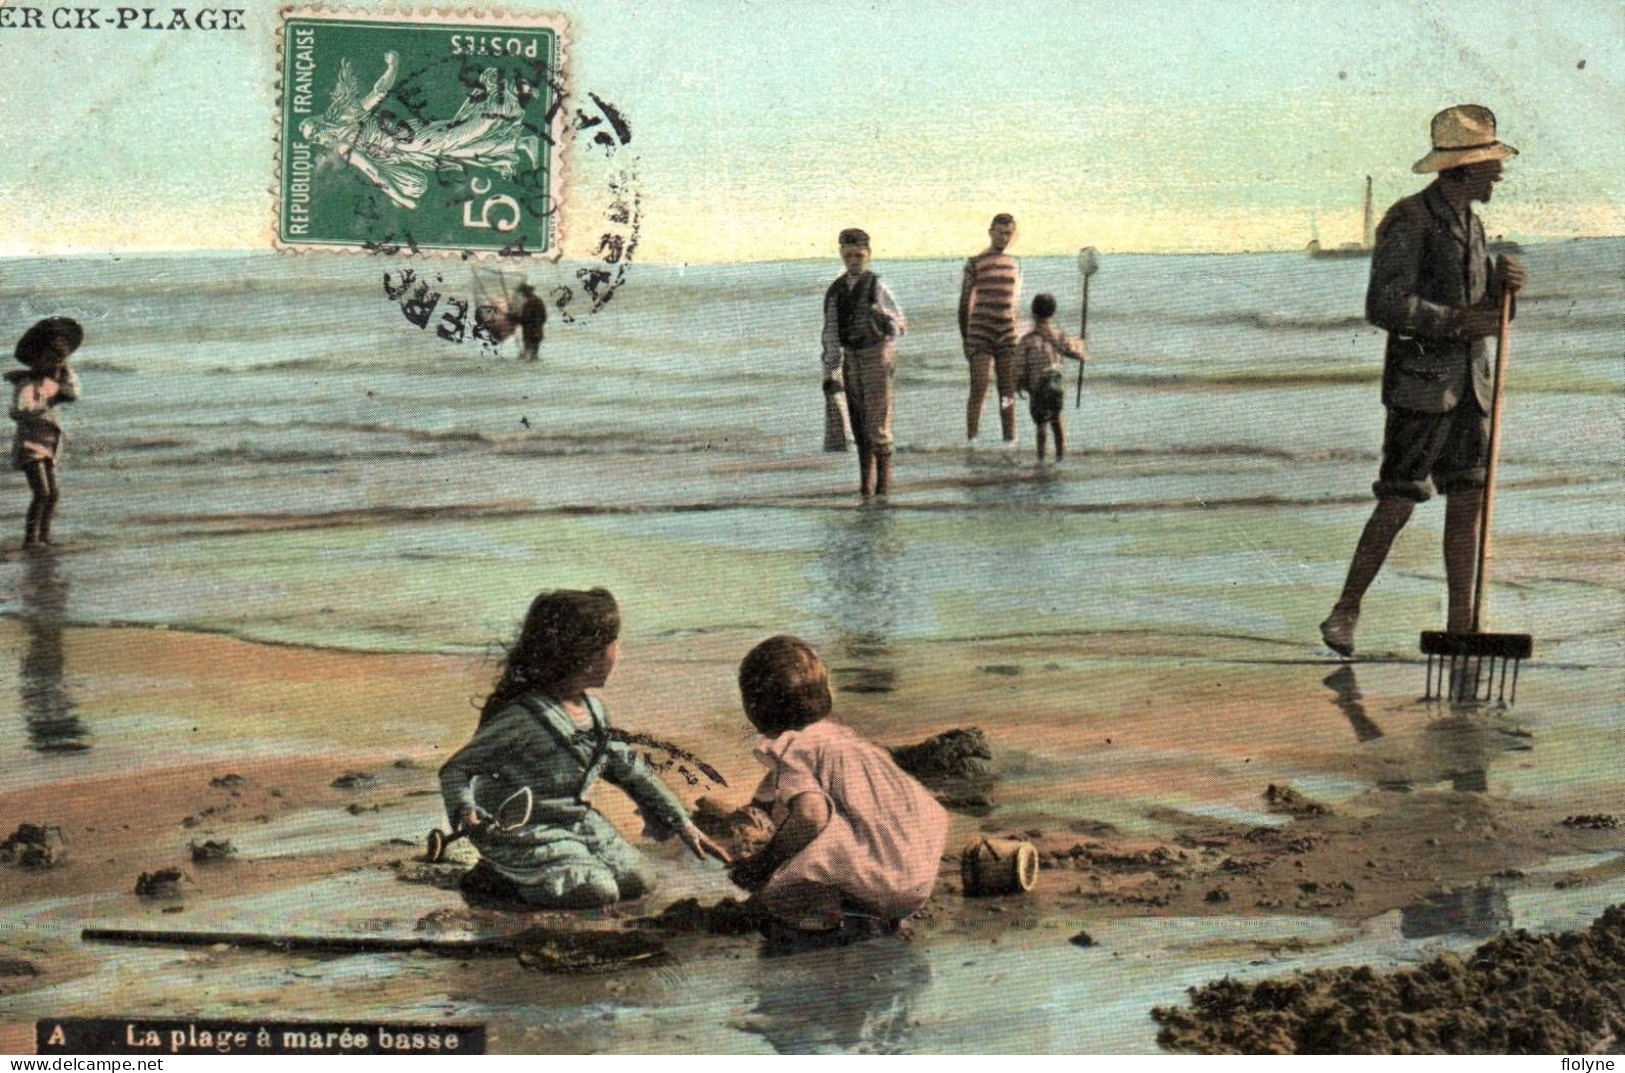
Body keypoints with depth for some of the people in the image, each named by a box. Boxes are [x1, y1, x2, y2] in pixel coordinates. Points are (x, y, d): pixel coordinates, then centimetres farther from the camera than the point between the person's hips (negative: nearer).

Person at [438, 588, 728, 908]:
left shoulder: (593, 710, 1)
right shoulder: (523, 718, -26)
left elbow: (630, 770, 13)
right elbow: (457, 768, -22)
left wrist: (683, 825, 14)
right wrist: (465, 814, -43)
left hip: (576, 819, 8)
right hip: (522, 831, -8)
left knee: (638, 881, 0)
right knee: (598, 891, -22)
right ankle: (495, 878, -3)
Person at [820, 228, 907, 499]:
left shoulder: (877, 287, -7)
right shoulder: (835, 291, 6)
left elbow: (901, 324, -5)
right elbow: (830, 334, 11)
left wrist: (888, 326, -29)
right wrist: (830, 372, 9)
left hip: (876, 355, -4)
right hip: (850, 360, 5)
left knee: (878, 420, -7)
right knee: (859, 422, 7)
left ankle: (884, 478, 2)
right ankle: (866, 479, 14)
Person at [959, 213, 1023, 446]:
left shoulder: (1014, 265, 15)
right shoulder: (975, 264, 2)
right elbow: (965, 303, 4)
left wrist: (1020, 337, 19)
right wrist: (965, 339, 1)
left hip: (1008, 336, 4)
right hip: (980, 333, -4)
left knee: (1008, 391, 4)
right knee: (978, 389, -9)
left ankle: (1010, 439, 9)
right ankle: (971, 439, -8)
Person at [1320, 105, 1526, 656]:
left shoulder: (1469, 223, 14)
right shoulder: (1410, 221, -12)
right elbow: (1384, 305, -21)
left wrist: (1503, 281, -2)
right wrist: (1458, 322, -20)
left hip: (1467, 384, 8)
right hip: (1420, 383, -8)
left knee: (1468, 500, 5)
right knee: (1398, 502, -5)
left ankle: (1461, 625, 9)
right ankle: (1344, 614, 6)